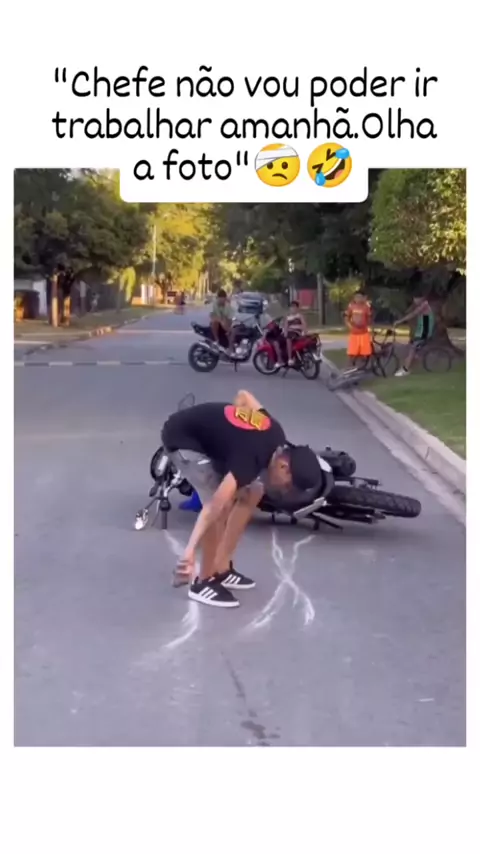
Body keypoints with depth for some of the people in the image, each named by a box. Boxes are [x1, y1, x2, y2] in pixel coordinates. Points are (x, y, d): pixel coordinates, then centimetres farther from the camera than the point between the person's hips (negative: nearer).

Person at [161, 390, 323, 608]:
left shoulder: (275, 435, -8)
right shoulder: (250, 459, -33)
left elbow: (243, 395, 6)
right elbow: (215, 506, -44)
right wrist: (190, 549, -52)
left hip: (204, 432, 9)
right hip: (181, 439, -9)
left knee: (253, 493, 4)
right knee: (223, 505, -21)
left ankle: (222, 570, 14)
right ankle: (203, 582, -4)